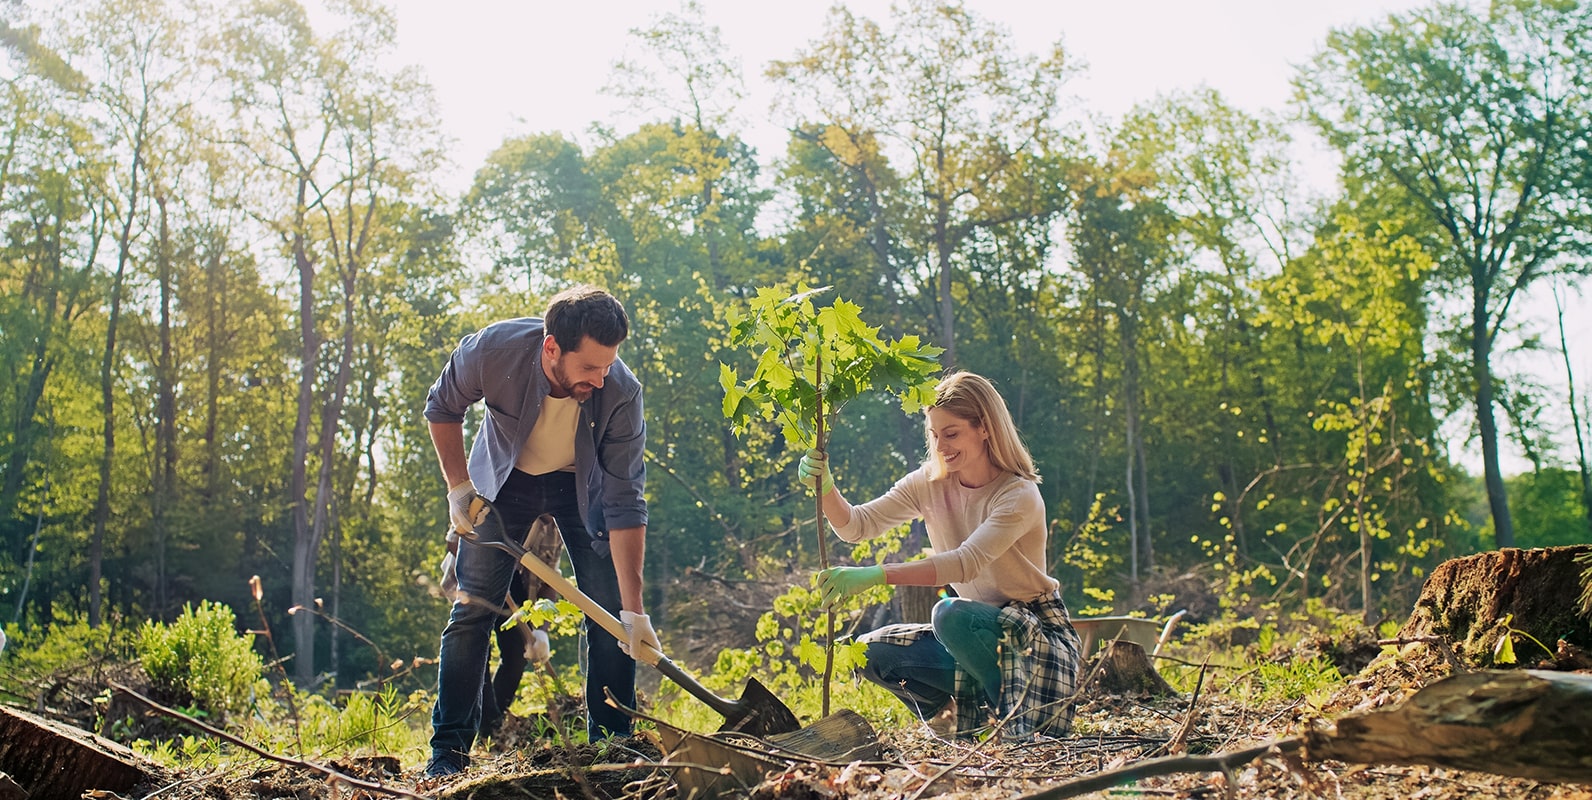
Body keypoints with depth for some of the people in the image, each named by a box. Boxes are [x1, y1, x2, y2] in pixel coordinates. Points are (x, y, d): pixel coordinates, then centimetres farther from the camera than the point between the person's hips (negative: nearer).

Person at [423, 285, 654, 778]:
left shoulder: (621, 393, -34)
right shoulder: (491, 351, -33)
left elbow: (625, 503, -29)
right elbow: (443, 408, -9)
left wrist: (633, 608, -30)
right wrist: (458, 486, -13)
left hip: (582, 486, 0)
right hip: (504, 480, 0)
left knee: (610, 613, -9)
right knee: (472, 608, -4)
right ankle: (448, 750, 7)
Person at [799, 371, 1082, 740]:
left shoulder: (1020, 495, -20)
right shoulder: (929, 484, -2)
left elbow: (968, 562, -34)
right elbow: (856, 526, -8)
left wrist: (876, 575, -44)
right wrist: (825, 487, -30)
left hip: (1037, 630, -6)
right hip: (980, 628, 6)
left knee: (951, 614, -35)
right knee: (872, 652, -11)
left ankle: (1013, 706, -11)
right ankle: (980, 699, 3)